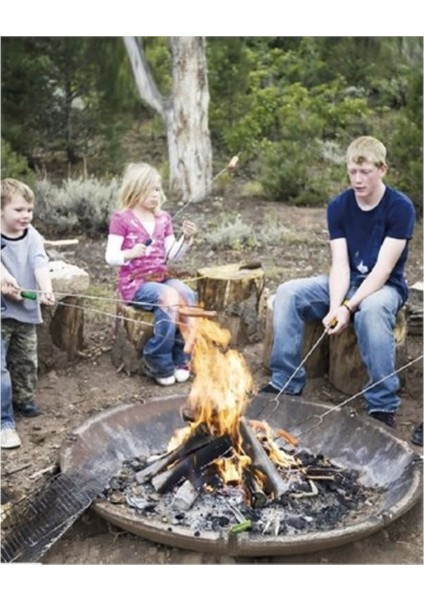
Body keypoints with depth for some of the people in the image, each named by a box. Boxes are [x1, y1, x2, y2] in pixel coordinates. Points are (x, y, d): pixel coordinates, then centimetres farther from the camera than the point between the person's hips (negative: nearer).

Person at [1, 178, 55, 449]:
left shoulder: (32, 237, -3)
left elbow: (40, 264, -17)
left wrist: (46, 289, -36)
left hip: (26, 309, 4)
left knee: (26, 361, 19)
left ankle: (23, 399, 43)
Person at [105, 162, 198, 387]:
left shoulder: (163, 218, 12)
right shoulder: (121, 219, -4)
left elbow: (172, 255, 9)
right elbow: (110, 257, -10)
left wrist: (186, 239, -9)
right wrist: (130, 254, -30)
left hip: (161, 277, 5)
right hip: (134, 283, -5)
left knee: (189, 296, -26)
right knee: (170, 298, -32)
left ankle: (180, 360, -13)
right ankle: (158, 364, -18)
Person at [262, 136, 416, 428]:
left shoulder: (401, 207, -15)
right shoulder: (338, 206, -3)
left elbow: (383, 268, -21)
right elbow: (340, 264, -11)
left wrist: (348, 307, -32)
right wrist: (334, 306, -28)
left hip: (385, 286, -4)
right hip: (347, 282, 5)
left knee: (371, 309, -40)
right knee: (288, 292, -17)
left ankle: (383, 405, -29)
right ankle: (286, 381, -11)